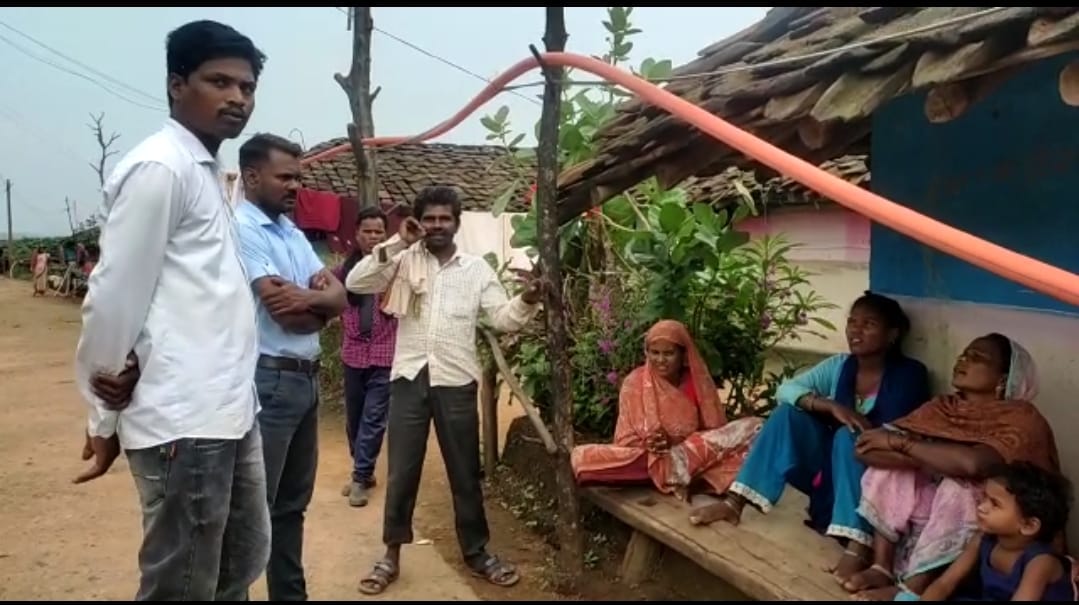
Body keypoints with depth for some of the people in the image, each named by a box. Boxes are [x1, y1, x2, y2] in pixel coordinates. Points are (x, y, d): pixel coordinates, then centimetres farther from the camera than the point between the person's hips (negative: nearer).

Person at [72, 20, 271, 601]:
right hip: (182, 421, -9)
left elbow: (208, 295, 13)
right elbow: (115, 297, -13)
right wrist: (104, 418, -4)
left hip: (227, 412, 9)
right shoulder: (159, 167, -12)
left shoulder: (204, 170, 17)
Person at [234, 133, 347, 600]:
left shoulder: (293, 232, 14)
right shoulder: (241, 228, -13)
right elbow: (284, 312, -21)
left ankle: (291, 593, 31)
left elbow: (339, 298, 5)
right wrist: (320, 301, -3)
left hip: (305, 377, 9)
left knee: (292, 502, 18)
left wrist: (308, 298, -15)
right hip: (267, 380, -9)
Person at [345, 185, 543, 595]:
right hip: (409, 378, 0)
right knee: (401, 472, 8)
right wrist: (395, 244, -13)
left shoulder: (477, 268, 6)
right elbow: (355, 284, -7)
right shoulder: (404, 261, 5)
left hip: (456, 381, 0)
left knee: (465, 472, 11)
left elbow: (503, 318, 0)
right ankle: (391, 555, 22)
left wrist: (527, 301, -21)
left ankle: (477, 552, 26)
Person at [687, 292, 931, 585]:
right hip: (831, 470, 5)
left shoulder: (909, 374, -8)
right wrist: (830, 406, -27)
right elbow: (786, 390, -12)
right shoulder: (839, 366, 3)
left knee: (849, 435, -33)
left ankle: (858, 545, -49)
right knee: (789, 411, -16)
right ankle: (734, 501, -23)